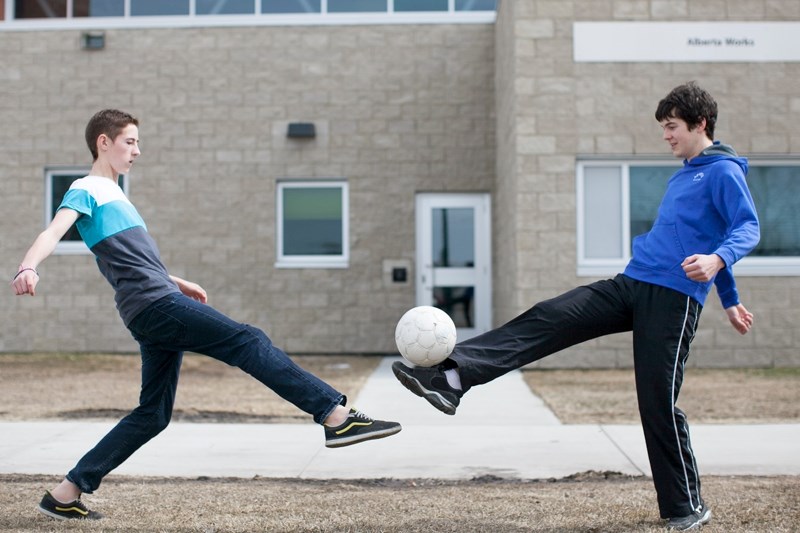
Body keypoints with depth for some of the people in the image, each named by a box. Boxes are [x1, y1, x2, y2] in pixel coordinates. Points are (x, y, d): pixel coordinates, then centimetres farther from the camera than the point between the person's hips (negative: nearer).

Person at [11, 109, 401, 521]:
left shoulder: (113, 195, 27)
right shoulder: (86, 191, 0)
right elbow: (53, 231, -19)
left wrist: (178, 283, 37)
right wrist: (27, 267, -38)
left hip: (156, 313, 10)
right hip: (155, 304, -10)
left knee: (153, 415, 9)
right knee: (248, 342, -16)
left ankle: (66, 494, 13)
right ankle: (337, 416, -22)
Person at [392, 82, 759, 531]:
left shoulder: (724, 172, -3)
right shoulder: (684, 175, 23)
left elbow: (747, 229, -15)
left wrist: (717, 260, -35)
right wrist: (730, 299, 35)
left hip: (673, 298, -8)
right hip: (632, 284, 8)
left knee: (659, 402, -7)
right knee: (547, 319, -8)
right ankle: (452, 378, -18)